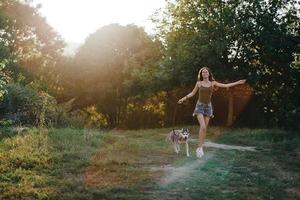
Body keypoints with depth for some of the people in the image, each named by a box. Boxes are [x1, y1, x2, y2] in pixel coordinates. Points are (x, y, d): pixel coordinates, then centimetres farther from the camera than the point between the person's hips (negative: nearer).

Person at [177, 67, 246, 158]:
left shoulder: (213, 83, 3)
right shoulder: (199, 83, 1)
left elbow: (225, 85, 0)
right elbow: (192, 93, 11)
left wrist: (238, 82, -3)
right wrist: (184, 98, 3)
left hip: (208, 106, 2)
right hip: (200, 106, -2)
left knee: (204, 128, 4)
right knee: (203, 126, -19)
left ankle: (200, 148, 15)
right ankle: (200, 148, -14)